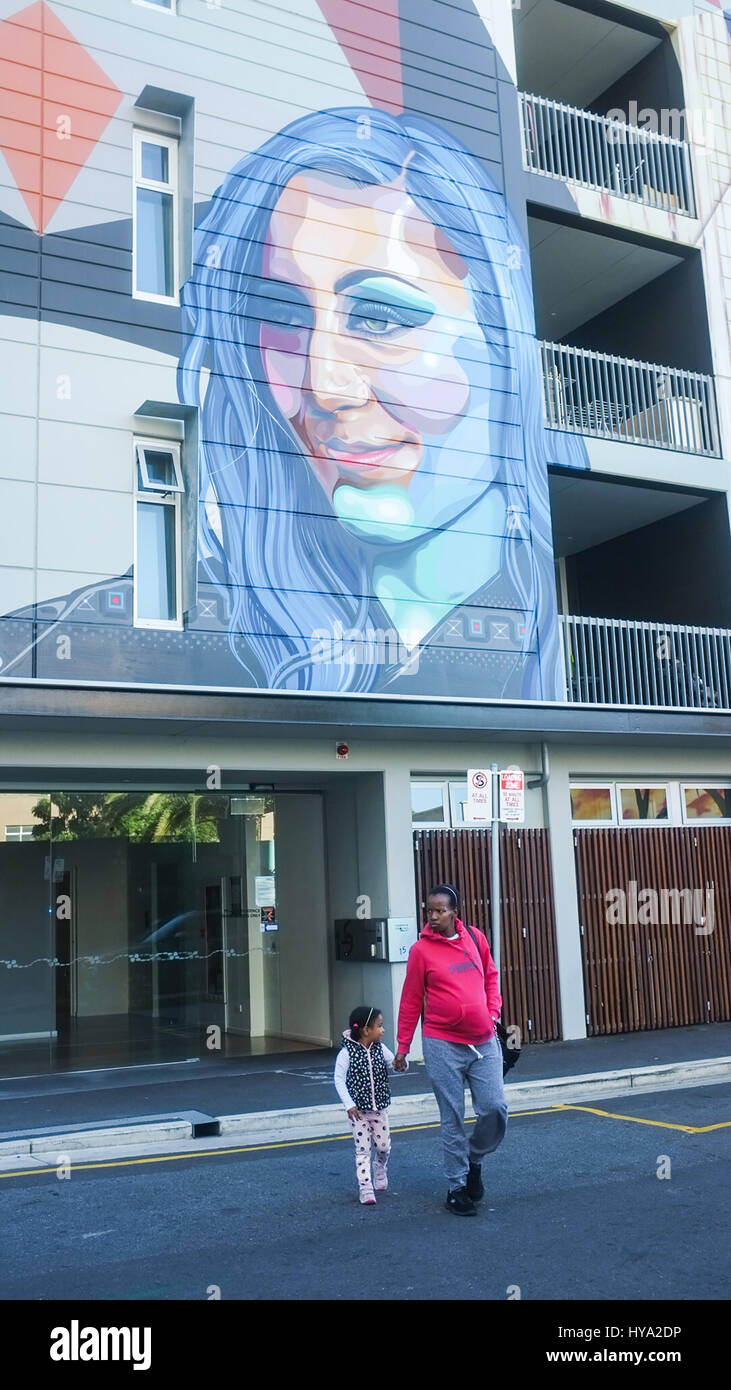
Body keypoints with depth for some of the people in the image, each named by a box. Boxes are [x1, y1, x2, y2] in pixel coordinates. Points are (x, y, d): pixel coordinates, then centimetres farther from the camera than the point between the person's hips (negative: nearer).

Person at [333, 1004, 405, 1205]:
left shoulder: (380, 1048, 0)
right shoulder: (347, 1052, -13)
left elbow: (394, 1064, 4)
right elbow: (339, 1079, -10)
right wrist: (349, 1105, -14)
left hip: (379, 1107, 4)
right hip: (358, 1110, -4)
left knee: (383, 1146, 9)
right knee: (362, 1149, -4)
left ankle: (380, 1169, 39)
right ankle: (365, 1189, 2)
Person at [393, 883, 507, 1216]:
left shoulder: (476, 939, 5)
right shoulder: (421, 950, -5)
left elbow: (491, 976, 19)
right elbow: (411, 1001, 0)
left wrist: (493, 1010, 5)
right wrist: (402, 1046, 3)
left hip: (484, 1042, 3)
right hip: (443, 1046, -3)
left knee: (495, 1109, -2)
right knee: (452, 1120, 2)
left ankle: (474, 1159, 27)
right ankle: (456, 1187, 17)